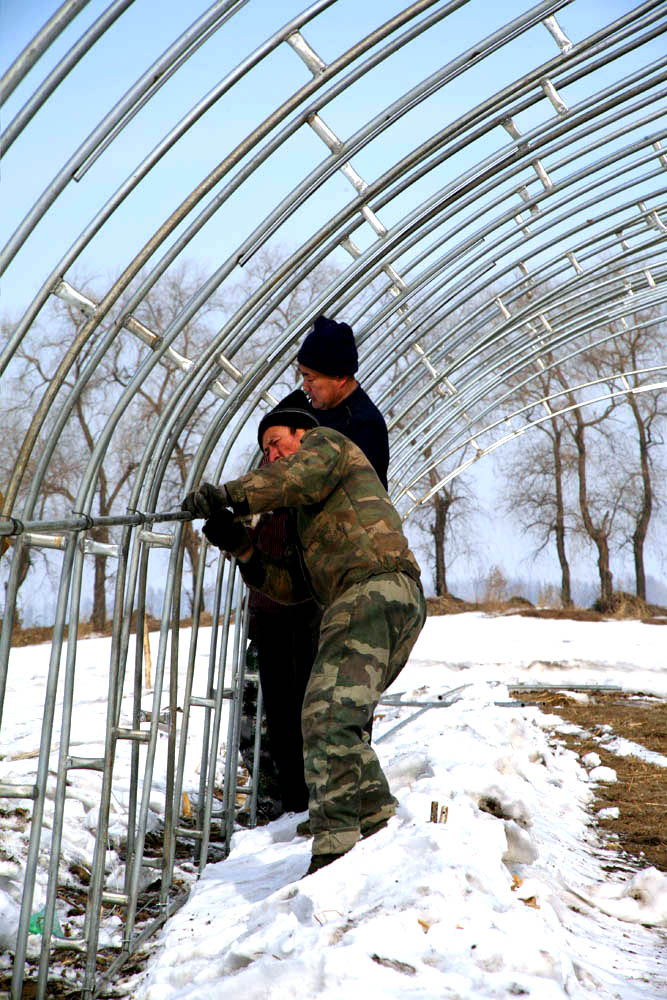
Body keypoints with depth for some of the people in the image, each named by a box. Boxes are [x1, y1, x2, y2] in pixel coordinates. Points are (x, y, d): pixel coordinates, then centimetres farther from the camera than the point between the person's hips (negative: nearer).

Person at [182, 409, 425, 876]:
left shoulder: (326, 441, 17)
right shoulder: (308, 518, 38)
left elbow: (302, 475, -10)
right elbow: (292, 586, 24)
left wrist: (231, 495, -14)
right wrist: (242, 549, 12)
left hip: (375, 587, -10)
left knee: (328, 716, -18)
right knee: (340, 721, 13)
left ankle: (335, 848, -21)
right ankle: (382, 828, 16)